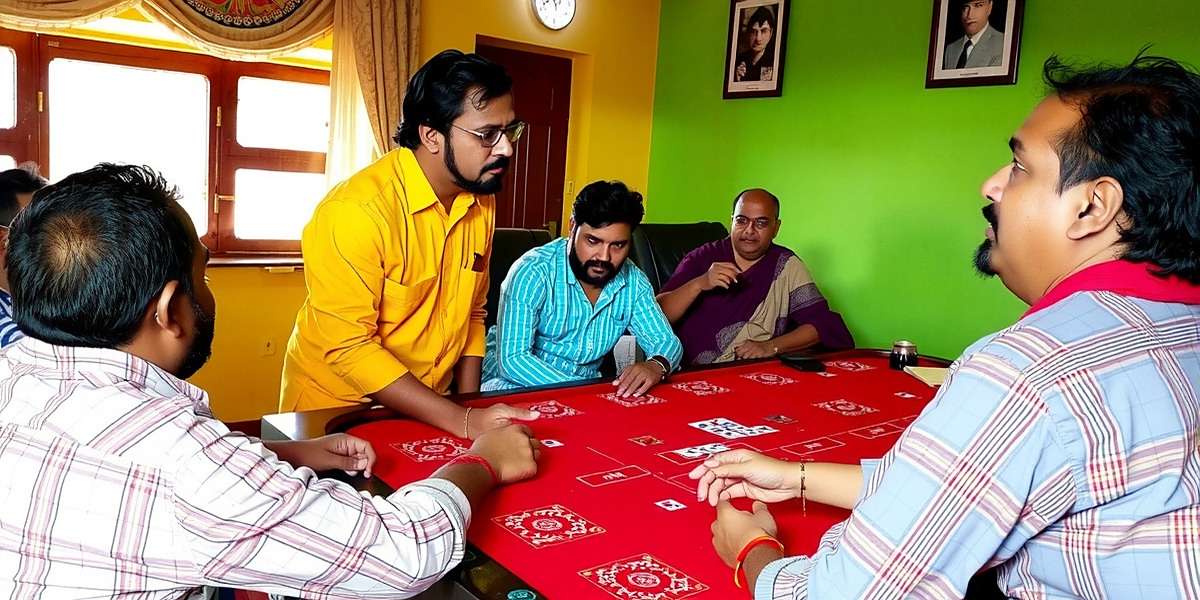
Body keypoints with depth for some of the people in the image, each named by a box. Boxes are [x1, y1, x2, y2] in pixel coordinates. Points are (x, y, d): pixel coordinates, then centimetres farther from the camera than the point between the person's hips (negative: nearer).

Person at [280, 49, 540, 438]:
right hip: (336, 411, -4)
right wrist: (462, 421, -23)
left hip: (425, 412, 4)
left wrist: (470, 409, 1)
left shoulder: (481, 202, 1)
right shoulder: (355, 211, -20)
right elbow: (349, 347, -21)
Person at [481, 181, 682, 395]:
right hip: (514, 385, -4)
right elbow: (512, 360, -26)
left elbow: (667, 342, 1)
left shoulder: (634, 281, -4)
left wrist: (656, 366, -24)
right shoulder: (533, 272, -20)